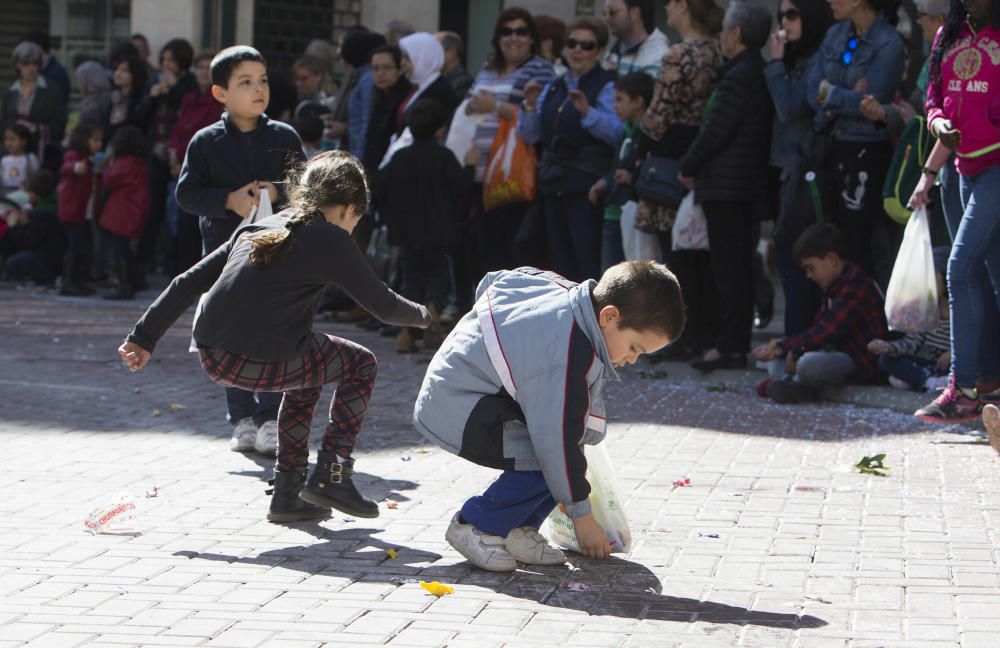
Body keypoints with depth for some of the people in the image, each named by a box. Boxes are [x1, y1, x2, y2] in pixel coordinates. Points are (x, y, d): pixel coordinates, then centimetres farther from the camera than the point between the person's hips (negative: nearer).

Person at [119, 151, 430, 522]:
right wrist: (420, 316, 30)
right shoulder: (330, 239, 1)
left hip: (211, 356, 7)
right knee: (360, 363, 18)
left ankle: (288, 493, 30)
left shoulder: (257, 228, 20)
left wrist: (144, 336, 20)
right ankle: (332, 475, 11)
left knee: (307, 369, 34)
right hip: (261, 364, -7)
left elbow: (189, 282, 17)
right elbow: (383, 305, 8)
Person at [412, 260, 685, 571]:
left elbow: (493, 283, 16)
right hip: (452, 409, -10)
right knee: (552, 458, -25)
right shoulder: (565, 361, -30)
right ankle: (475, 526, -8)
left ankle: (517, 528, 5)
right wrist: (582, 516, -15)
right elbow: (557, 439, -25)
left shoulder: (563, 290, -1)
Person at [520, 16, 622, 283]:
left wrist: (587, 113, -33)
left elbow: (616, 131, -19)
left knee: (587, 259, -11)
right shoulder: (554, 88, 18)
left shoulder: (607, 86, -4)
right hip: (553, 184, 7)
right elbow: (530, 135, 13)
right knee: (560, 258, 10)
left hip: (587, 186, -7)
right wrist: (530, 106, -4)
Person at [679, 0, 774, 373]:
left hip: (725, 185, -10)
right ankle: (738, 343, 18)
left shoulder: (738, 77, -17)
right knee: (739, 268, 13)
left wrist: (688, 167, -4)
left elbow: (715, 131, -18)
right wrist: (695, 165, 17)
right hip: (749, 184, 10)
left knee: (729, 269, -7)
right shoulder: (762, 74, 12)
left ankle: (729, 348, -6)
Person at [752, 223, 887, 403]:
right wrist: (794, 351, -11)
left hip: (861, 365, -11)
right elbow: (817, 328, 6)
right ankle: (789, 381, -13)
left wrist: (782, 347, -22)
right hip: (840, 353, 11)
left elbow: (825, 333, -26)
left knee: (809, 364, -37)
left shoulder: (856, 287, -20)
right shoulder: (834, 288, 14)